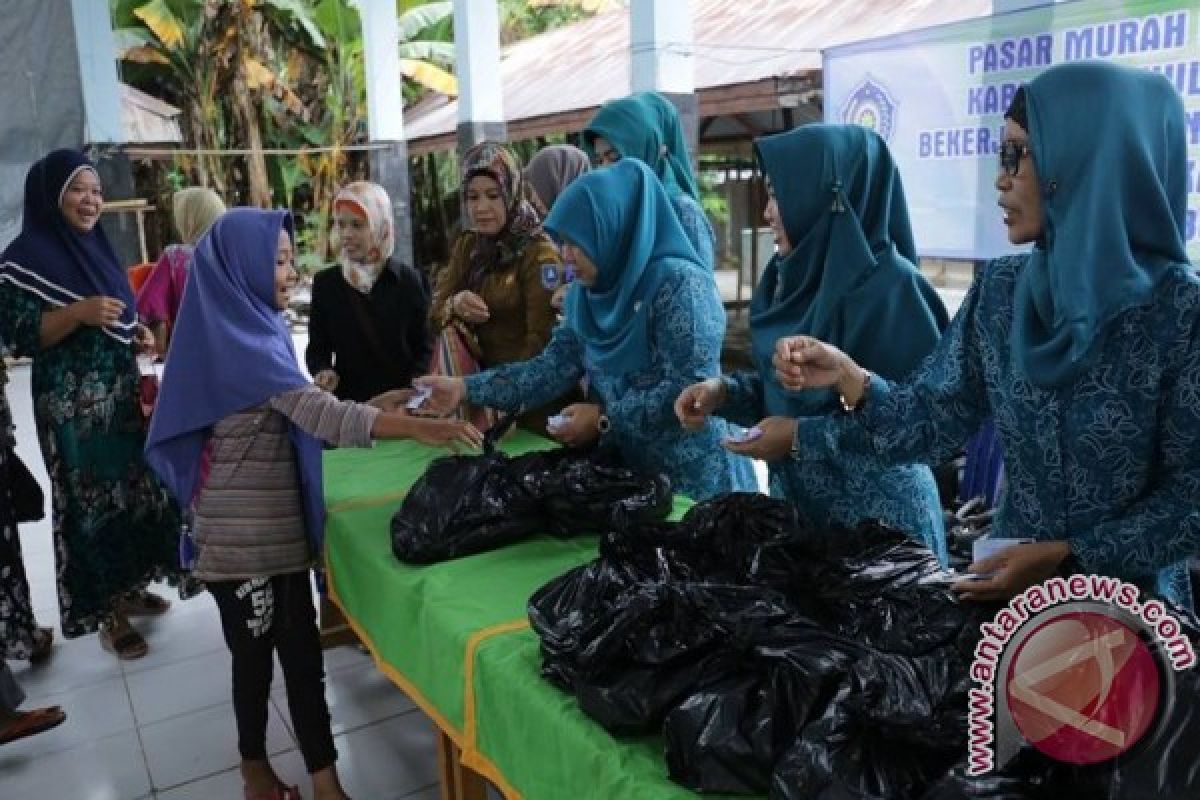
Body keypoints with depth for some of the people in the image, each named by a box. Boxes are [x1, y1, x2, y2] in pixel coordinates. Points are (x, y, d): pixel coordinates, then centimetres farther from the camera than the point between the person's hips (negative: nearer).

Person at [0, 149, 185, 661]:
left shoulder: (95, 245, 11)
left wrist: (136, 336, 2)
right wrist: (77, 313, -28)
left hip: (121, 393, 8)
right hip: (73, 405, -8)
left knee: (133, 489, 14)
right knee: (92, 501, 0)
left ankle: (129, 587, 31)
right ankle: (107, 612, 13)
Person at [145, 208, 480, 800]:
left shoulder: (253, 326, 10)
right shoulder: (238, 338, -19)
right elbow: (320, 414, -32)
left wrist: (387, 402, 9)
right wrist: (418, 428, -38)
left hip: (277, 519, 8)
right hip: (242, 528, -8)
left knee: (299, 650, 10)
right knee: (256, 653, 6)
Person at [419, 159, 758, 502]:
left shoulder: (679, 282, -19)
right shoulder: (587, 293, 3)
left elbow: (690, 389, -23)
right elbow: (555, 367, -2)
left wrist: (603, 423, -18)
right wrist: (465, 388, -9)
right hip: (625, 467, 6)